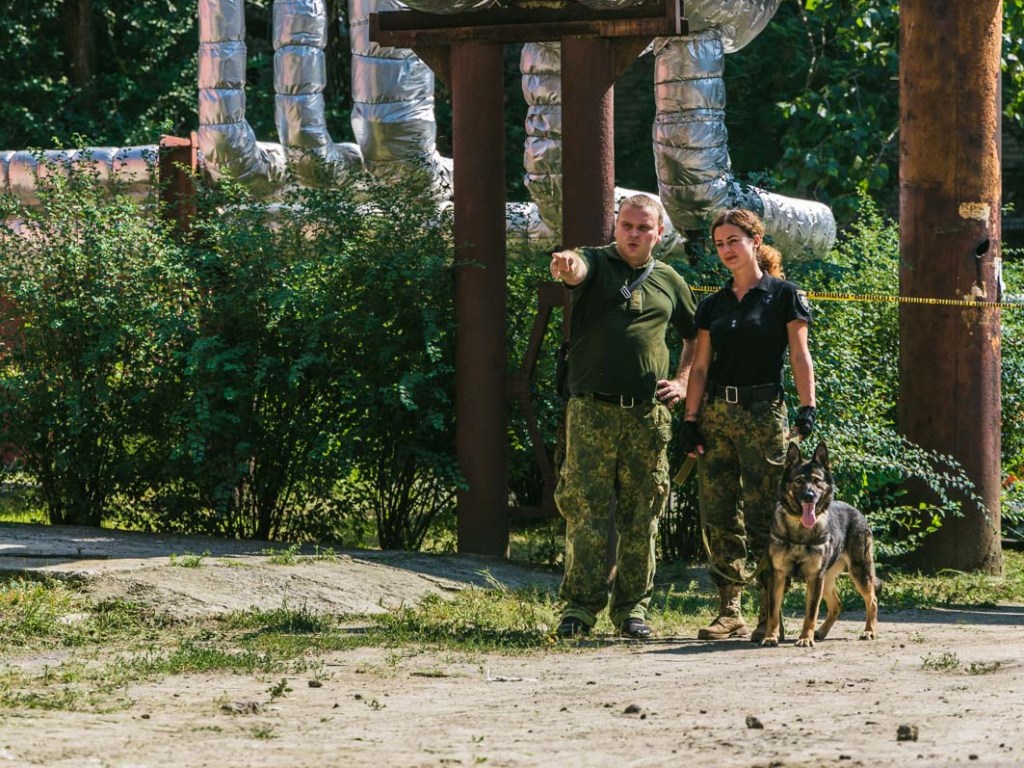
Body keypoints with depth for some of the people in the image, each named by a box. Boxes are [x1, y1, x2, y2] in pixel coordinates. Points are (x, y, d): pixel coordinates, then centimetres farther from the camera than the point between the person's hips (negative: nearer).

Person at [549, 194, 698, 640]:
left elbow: (697, 337, 28)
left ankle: (632, 608, 10)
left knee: (641, 516, 4)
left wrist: (683, 383, 13)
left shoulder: (669, 281, 15)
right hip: (592, 410, -3)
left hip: (649, 415, 3)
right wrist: (566, 265, -46)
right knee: (586, 511, -6)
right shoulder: (596, 264, 5)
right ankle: (579, 608, -6)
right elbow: (577, 271, -21)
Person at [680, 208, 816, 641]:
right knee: (718, 517, 1)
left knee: (763, 517, -8)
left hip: (763, 411, -5)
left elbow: (799, 356, -2)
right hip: (716, 412, 5)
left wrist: (807, 407, -13)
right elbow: (701, 366, 14)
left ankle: (770, 615, -5)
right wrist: (690, 420, 5)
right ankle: (730, 611, 5)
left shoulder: (783, 296, 2)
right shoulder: (713, 305, 15)